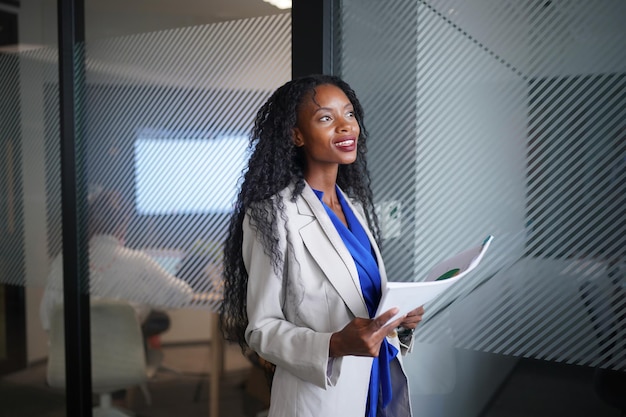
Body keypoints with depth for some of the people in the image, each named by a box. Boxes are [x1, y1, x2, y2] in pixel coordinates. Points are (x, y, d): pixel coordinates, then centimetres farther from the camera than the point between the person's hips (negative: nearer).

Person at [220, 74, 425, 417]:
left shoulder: (355, 204, 4)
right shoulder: (273, 214, -17)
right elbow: (261, 329, -14)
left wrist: (400, 316, -6)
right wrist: (334, 345, -29)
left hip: (385, 380, 7)